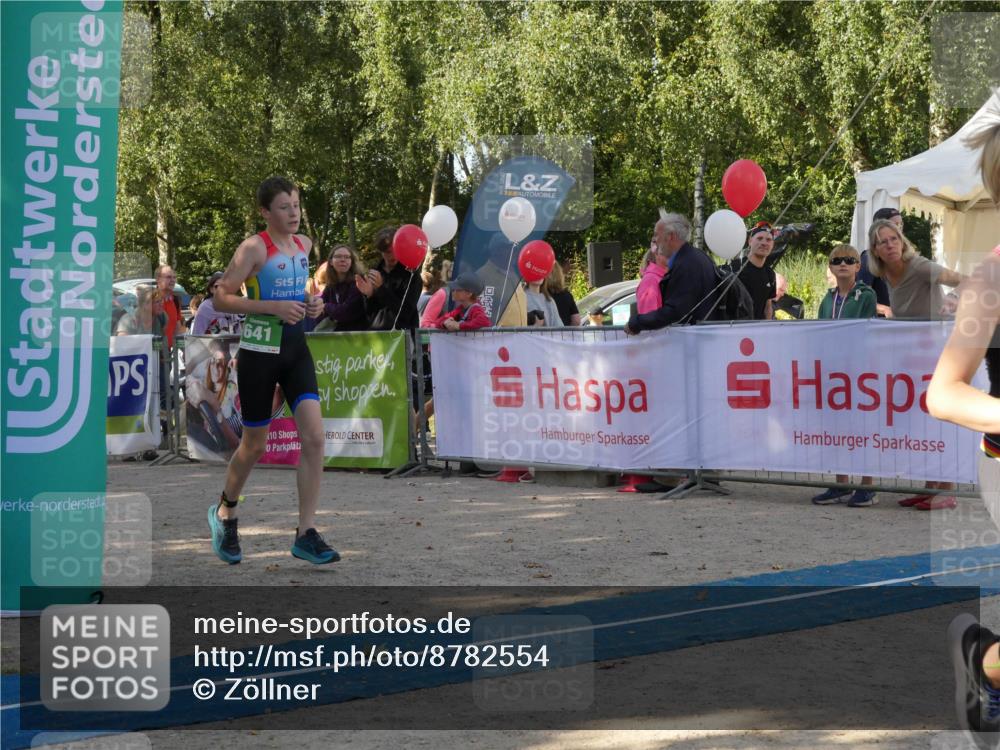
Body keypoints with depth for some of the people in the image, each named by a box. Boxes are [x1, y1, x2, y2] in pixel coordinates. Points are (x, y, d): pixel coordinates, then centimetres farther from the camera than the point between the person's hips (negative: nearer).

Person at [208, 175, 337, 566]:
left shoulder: (304, 245, 9)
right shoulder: (254, 247, -11)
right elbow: (221, 297, -14)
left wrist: (311, 304, 5)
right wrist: (273, 307, -22)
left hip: (295, 348, 5)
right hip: (259, 352, -5)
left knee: (314, 436, -10)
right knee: (255, 445, 6)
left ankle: (306, 534, -5)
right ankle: (224, 512, 34)